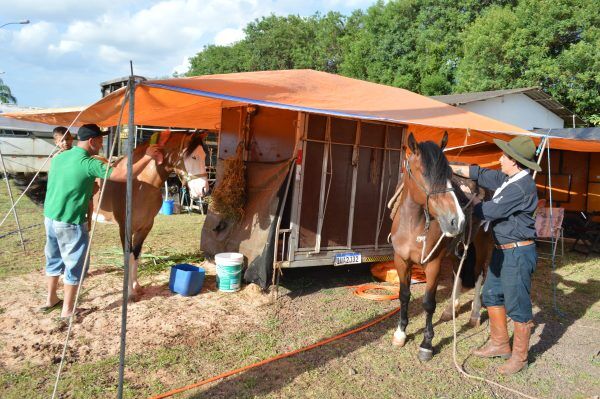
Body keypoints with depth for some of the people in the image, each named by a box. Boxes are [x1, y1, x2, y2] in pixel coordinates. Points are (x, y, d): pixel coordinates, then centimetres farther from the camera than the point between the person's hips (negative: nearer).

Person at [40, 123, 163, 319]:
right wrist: (148, 157, -15)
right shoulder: (89, 163, -19)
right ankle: (67, 310, 16)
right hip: (70, 222, -8)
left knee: (54, 259, 22)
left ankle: (51, 299, 37)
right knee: (74, 265, 6)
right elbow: (125, 175, -25)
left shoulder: (58, 158, 6)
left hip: (50, 217, 8)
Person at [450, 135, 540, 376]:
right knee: (491, 295, 18)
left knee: (517, 305, 2)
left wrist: (468, 196, -4)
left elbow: (490, 212, -20)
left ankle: (519, 357, 17)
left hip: (518, 252, -10)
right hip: (502, 250, 10)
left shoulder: (522, 186, -22)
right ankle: (500, 344, 33)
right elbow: (480, 174, 16)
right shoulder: (507, 178, 6)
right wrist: (449, 167, 13)